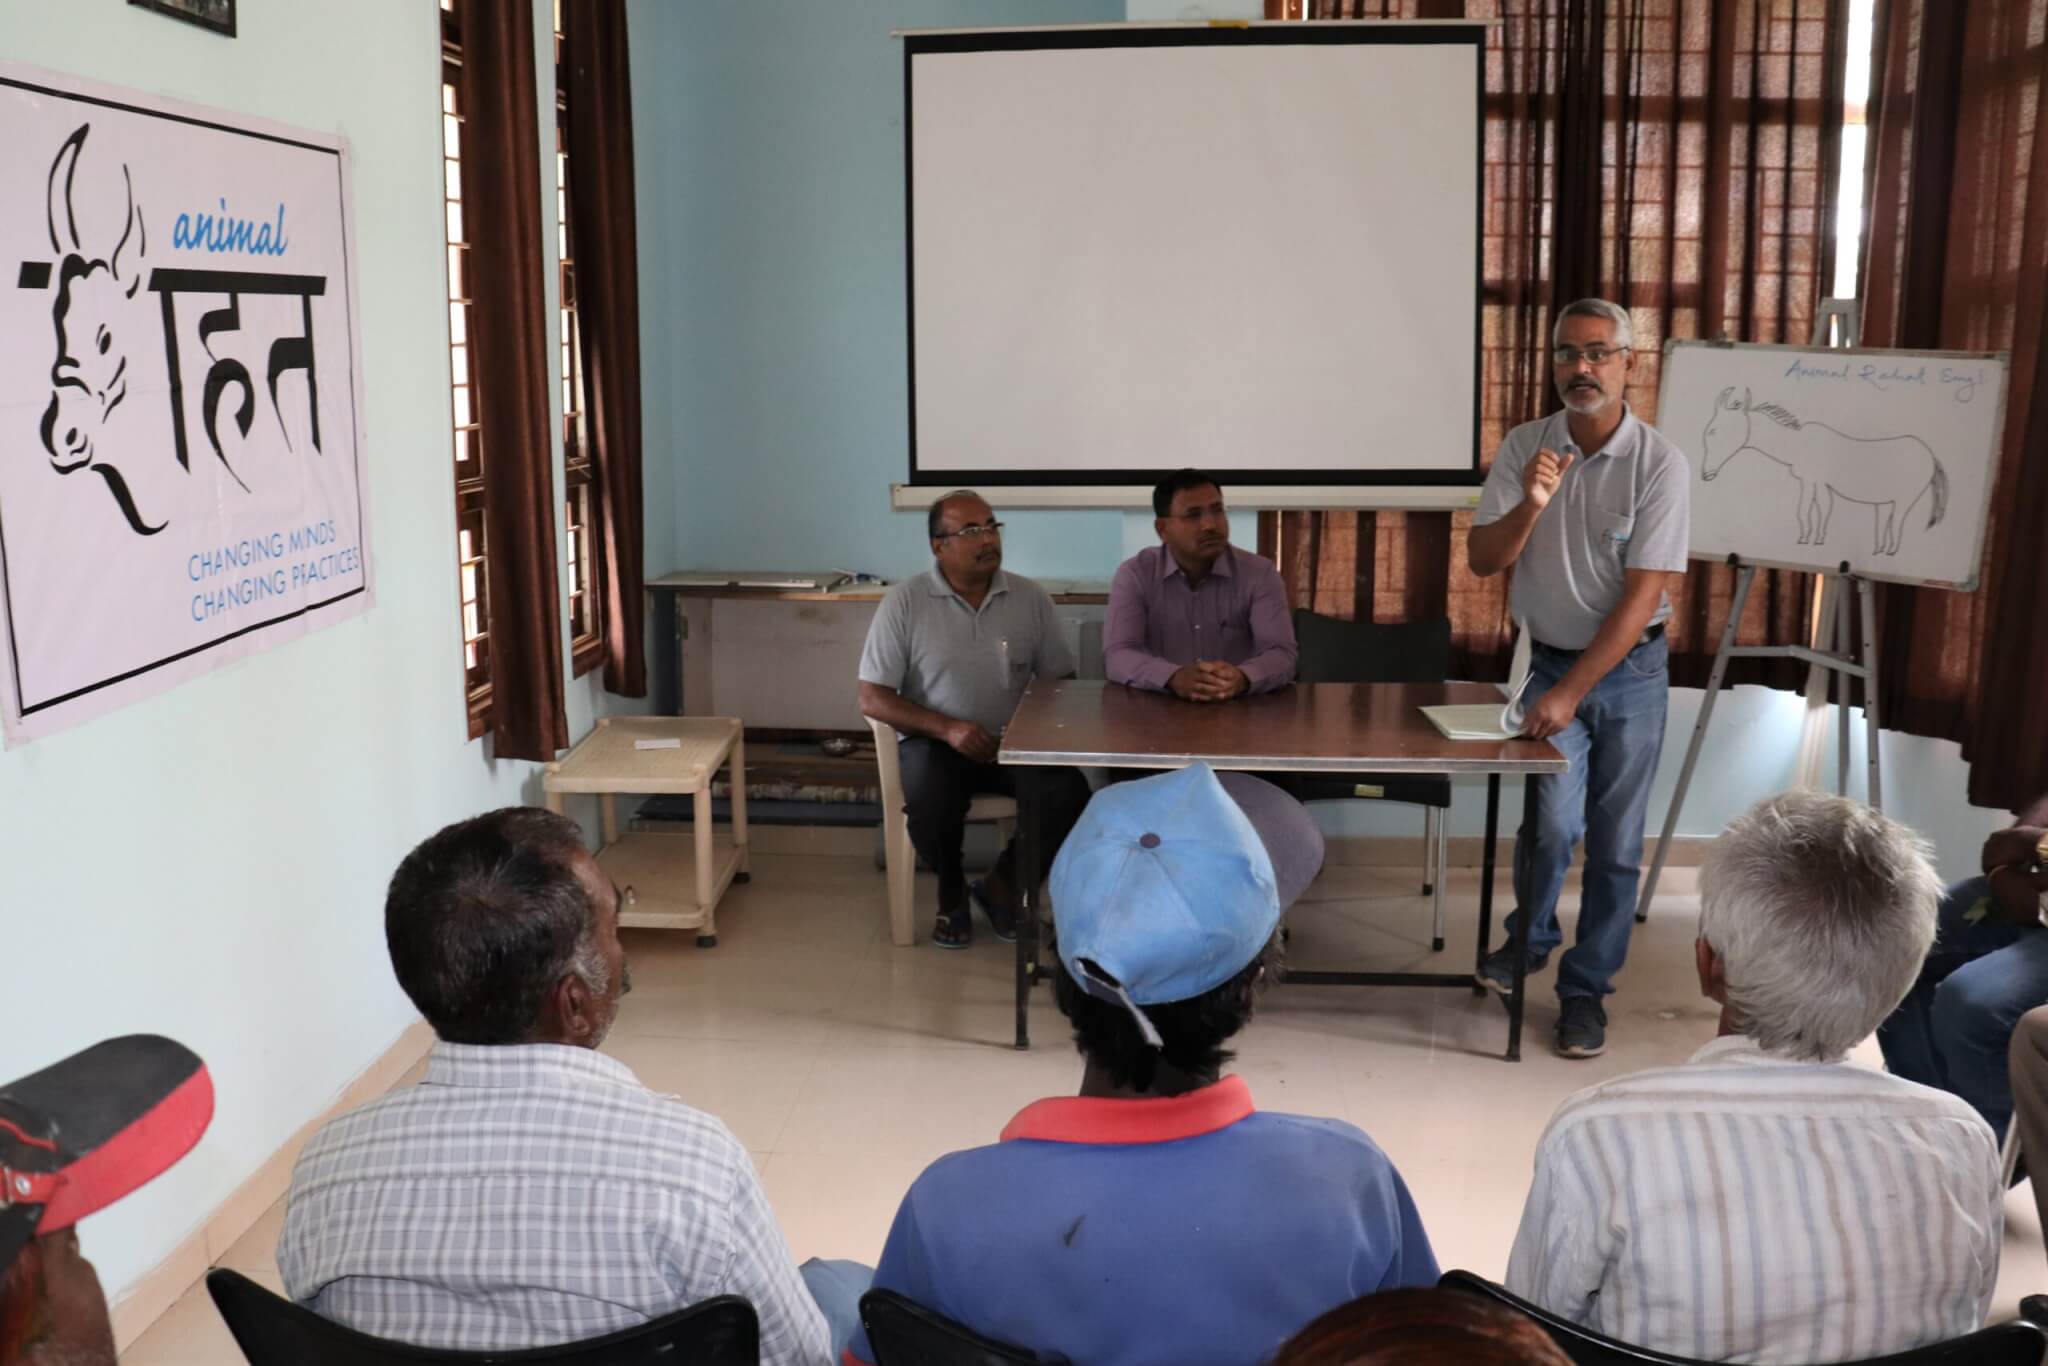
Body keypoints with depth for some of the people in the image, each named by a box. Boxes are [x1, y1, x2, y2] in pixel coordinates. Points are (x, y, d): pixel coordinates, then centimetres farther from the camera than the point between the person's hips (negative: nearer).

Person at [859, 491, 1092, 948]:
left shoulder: (1030, 597, 1)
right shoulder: (904, 603, -7)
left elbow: (1061, 682, 7)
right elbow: (873, 699, -7)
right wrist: (947, 729, -20)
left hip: (1015, 742, 3)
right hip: (934, 741, -2)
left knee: (1070, 793, -25)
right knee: (930, 804, -34)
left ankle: (1003, 884, 4)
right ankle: (952, 892, 2)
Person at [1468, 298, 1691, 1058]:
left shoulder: (1659, 463, -13)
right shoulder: (1524, 449, -4)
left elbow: (1643, 595, -15)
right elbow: (1482, 562, -5)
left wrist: (1571, 692, -19)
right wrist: (1529, 505, -25)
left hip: (1630, 671, -1)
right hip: (1549, 662, 1)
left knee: (1614, 844, 4)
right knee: (1552, 822, -12)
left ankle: (1585, 990, 20)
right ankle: (1529, 939, 18)